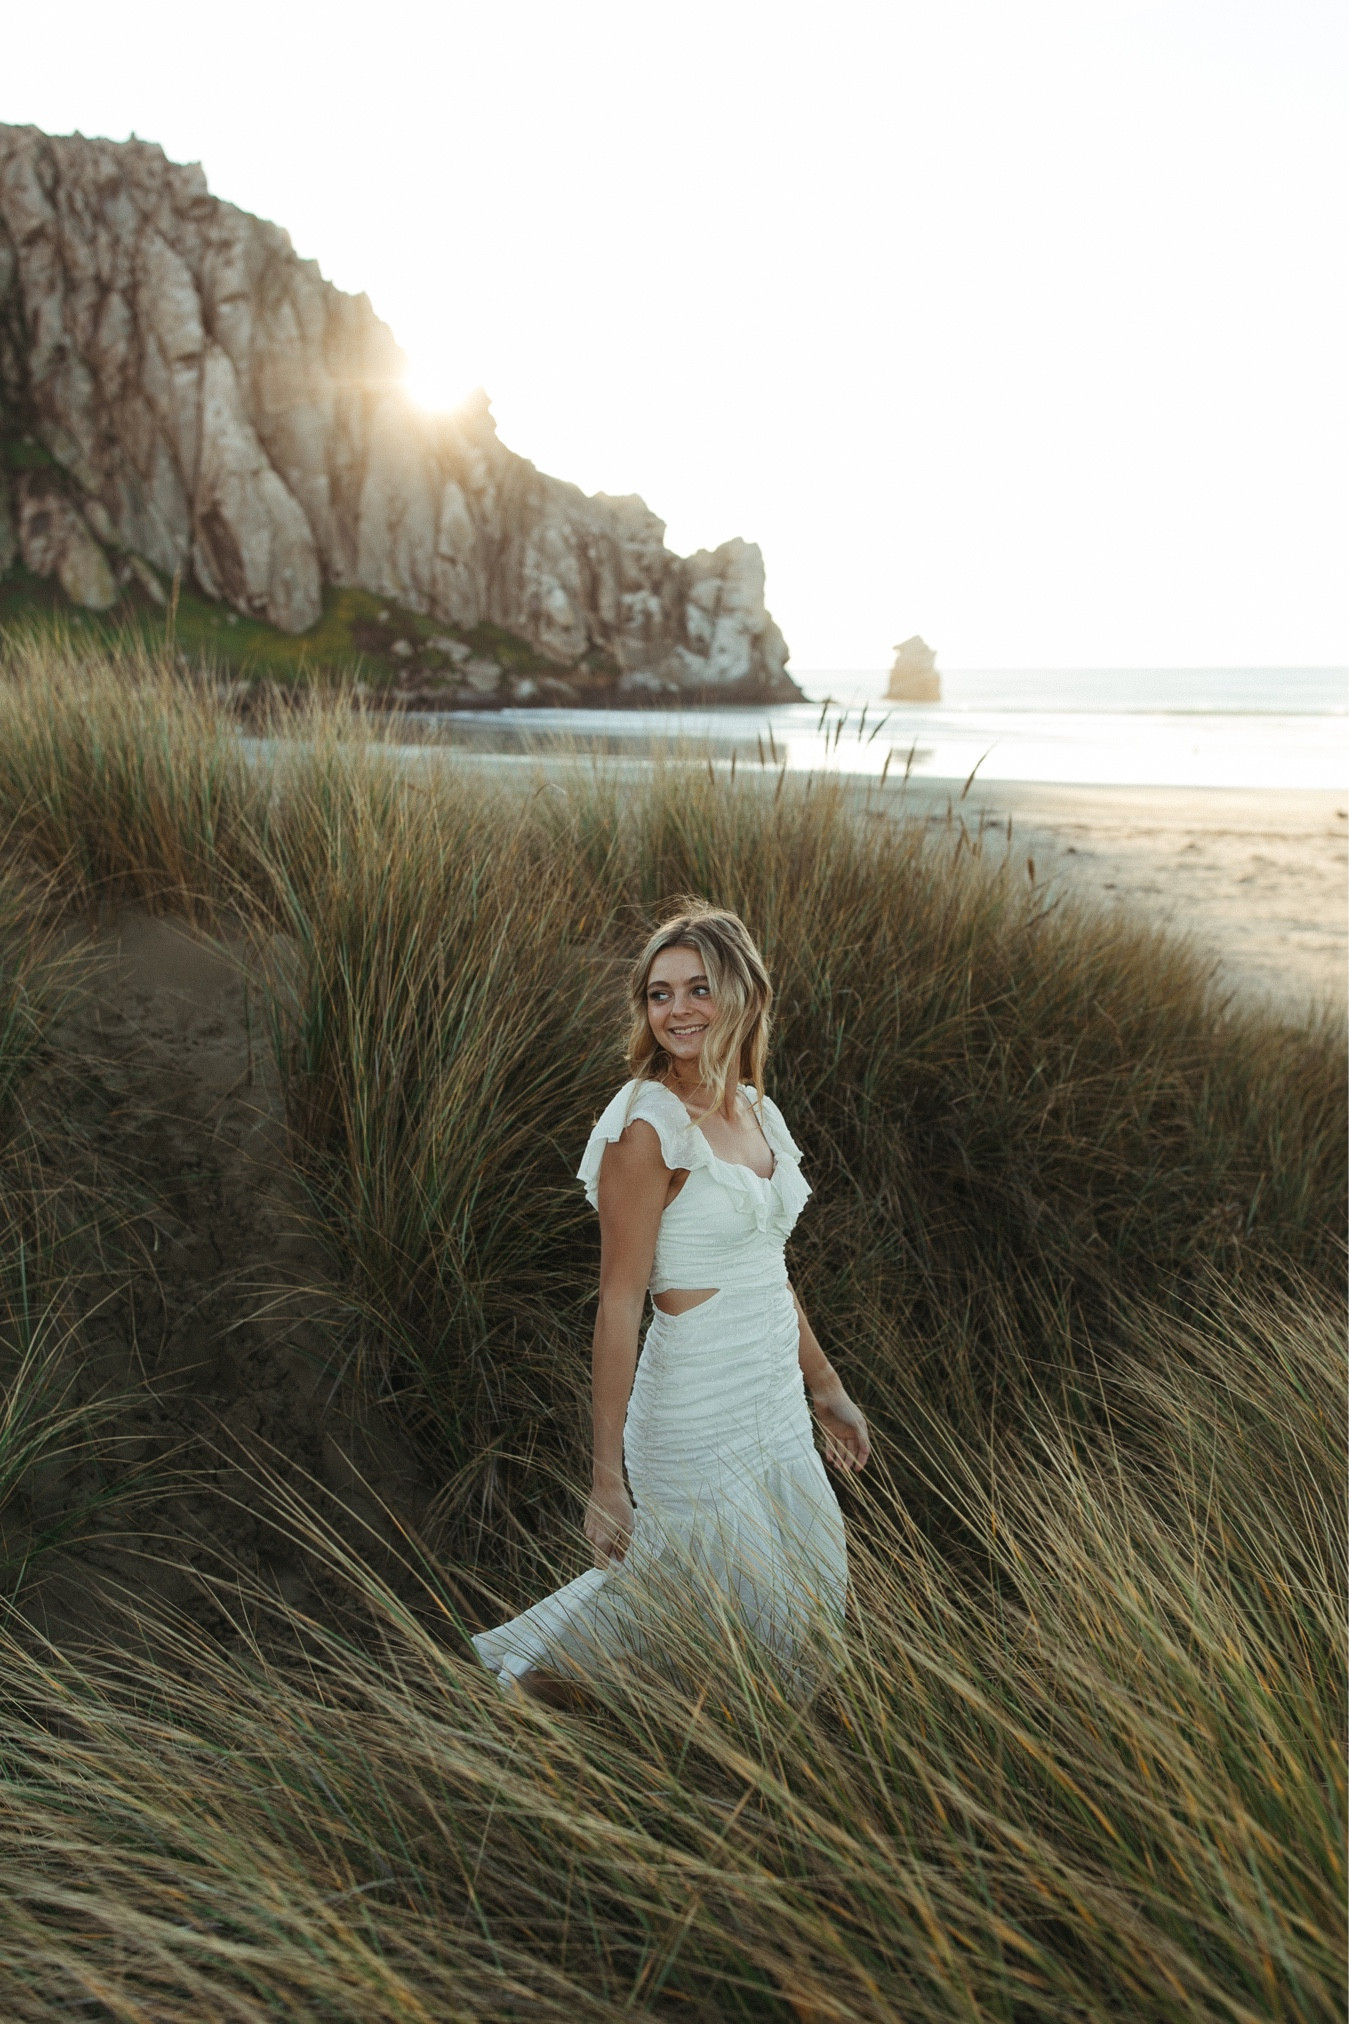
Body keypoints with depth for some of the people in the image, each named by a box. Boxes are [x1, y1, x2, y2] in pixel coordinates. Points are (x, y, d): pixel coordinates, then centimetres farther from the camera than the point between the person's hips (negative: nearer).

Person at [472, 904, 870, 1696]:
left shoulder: (759, 1111, 6)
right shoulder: (647, 1130, -18)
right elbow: (619, 1304, -18)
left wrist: (825, 1385, 22)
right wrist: (607, 1476, -16)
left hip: (777, 1410, 8)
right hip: (698, 1416, -8)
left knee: (810, 1600, 20)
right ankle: (532, 1661, 26)